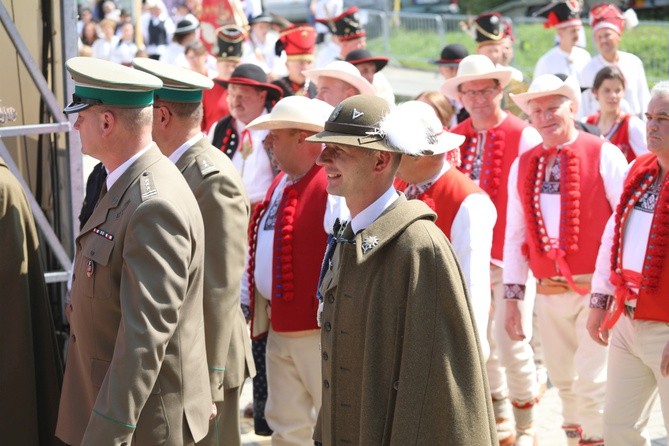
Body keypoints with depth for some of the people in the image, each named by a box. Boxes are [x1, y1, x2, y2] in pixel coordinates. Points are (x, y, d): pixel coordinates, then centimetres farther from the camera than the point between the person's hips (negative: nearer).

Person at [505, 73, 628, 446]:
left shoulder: (604, 155, -7)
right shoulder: (523, 166, 7)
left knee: (592, 381, -8)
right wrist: (513, 297, 8)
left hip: (597, 289, -5)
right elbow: (515, 234, 9)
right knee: (564, 379, 14)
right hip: (549, 292, 5)